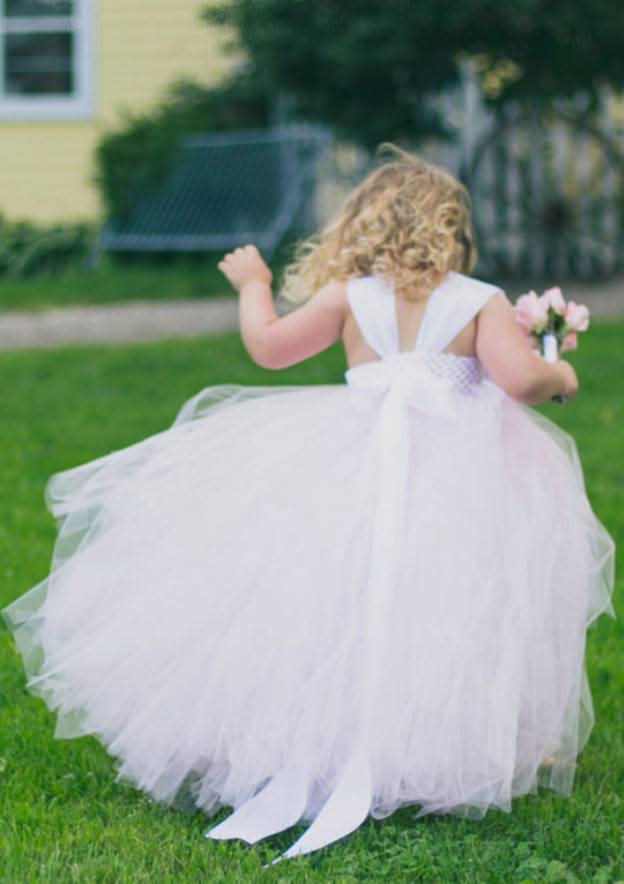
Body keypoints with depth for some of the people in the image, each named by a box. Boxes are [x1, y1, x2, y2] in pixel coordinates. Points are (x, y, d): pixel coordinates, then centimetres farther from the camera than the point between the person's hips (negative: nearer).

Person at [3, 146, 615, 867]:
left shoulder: (347, 296, 3)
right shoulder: (482, 302, 0)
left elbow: (269, 346, 5)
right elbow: (520, 378, -11)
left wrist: (252, 285, 23)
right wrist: (560, 377, 12)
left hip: (356, 472, 0)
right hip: (463, 476, 0)